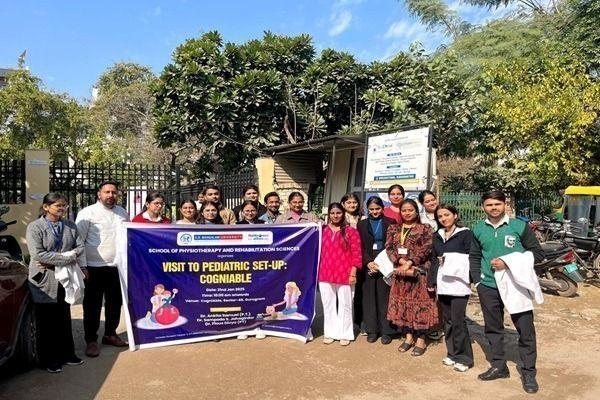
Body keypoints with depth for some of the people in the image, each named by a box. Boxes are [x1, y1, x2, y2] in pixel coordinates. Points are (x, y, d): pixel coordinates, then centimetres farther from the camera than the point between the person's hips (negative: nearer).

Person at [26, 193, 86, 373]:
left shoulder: (70, 226, 6)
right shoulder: (35, 227, -9)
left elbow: (80, 246, 1)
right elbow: (38, 254, -19)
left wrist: (55, 261, -11)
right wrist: (66, 257, -19)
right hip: (44, 281, -4)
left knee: (64, 319, 14)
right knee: (47, 323, 6)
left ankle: (67, 354, 26)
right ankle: (49, 360, 19)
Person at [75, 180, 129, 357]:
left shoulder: (122, 213, 9)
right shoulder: (87, 213, -6)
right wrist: (82, 266, -13)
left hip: (117, 266, 5)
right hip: (95, 267, -5)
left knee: (115, 302, 14)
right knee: (93, 305, 4)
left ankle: (110, 334, 31)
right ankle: (91, 341, 18)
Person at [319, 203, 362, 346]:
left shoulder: (351, 231, -2)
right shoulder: (323, 231, 7)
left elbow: (356, 254, -5)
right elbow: (319, 252, 11)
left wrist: (353, 273, -10)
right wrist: (318, 271, 8)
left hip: (344, 274, -3)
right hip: (325, 274, 3)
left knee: (345, 304, 7)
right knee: (328, 305, 10)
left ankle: (345, 334, 18)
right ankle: (330, 333, 22)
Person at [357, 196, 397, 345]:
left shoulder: (390, 223, 5)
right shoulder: (362, 224, 12)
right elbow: (360, 247, 7)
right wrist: (369, 262, -8)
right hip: (368, 264, 2)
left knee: (384, 296, -2)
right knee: (369, 297, 4)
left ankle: (386, 331, 6)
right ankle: (371, 330, 12)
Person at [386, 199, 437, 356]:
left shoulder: (425, 229, 1)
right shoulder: (394, 229, 11)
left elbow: (426, 248, -10)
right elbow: (389, 248, 1)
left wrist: (409, 263, -17)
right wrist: (401, 261, -14)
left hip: (419, 271, -4)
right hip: (400, 271, 4)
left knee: (420, 303, -2)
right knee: (402, 303, 7)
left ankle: (421, 339, 8)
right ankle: (409, 336, 19)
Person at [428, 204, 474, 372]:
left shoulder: (465, 233, -2)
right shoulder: (437, 236, 15)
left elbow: (471, 257, -6)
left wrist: (470, 280, -14)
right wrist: (432, 281, 14)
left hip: (458, 284, -5)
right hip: (442, 284, 6)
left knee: (458, 320, -7)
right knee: (447, 320, 10)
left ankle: (464, 357, 6)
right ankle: (452, 353, 21)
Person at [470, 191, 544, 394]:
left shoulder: (520, 226, -5)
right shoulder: (478, 230, 5)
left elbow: (538, 253, -3)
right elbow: (474, 257, 14)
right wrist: (477, 280, 4)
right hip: (488, 287, 3)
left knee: (525, 329, 1)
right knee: (493, 328, 13)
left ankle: (528, 372, 16)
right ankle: (499, 366, 29)